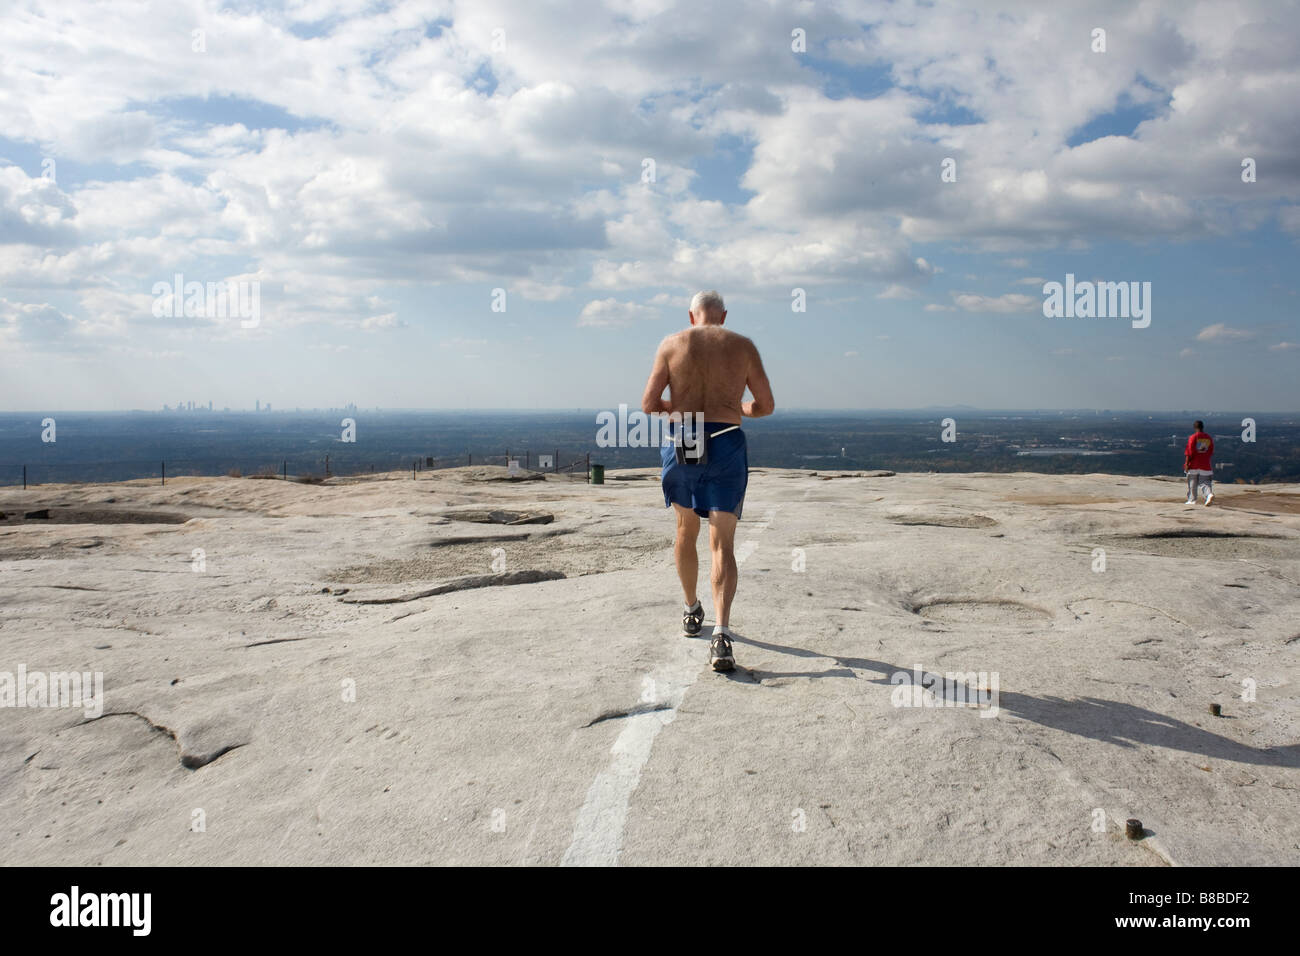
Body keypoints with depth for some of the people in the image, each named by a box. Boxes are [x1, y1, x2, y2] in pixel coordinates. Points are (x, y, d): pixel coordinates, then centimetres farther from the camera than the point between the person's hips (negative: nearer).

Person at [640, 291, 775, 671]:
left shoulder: (672, 344, 5)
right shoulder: (743, 346, 7)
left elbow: (649, 404, 0)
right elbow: (766, 405, 9)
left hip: (679, 444, 1)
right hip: (726, 445, -1)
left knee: (686, 530, 23)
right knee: (722, 545, -2)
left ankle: (692, 611, 36)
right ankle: (722, 632, -19)